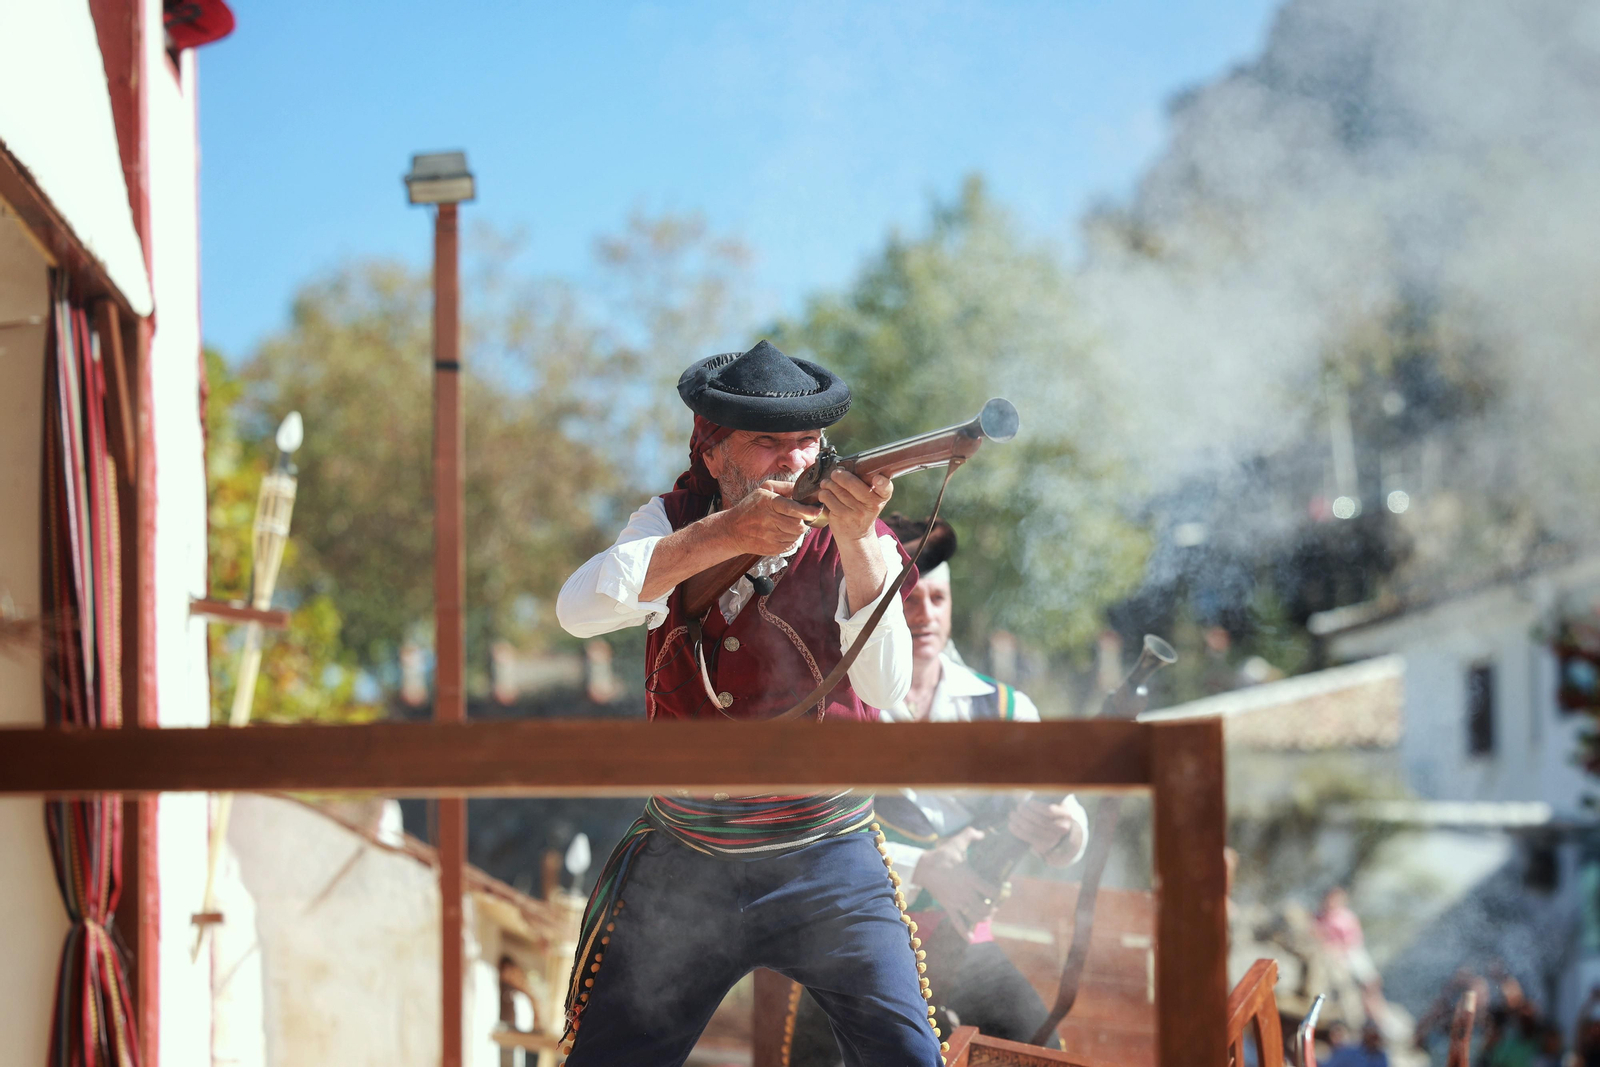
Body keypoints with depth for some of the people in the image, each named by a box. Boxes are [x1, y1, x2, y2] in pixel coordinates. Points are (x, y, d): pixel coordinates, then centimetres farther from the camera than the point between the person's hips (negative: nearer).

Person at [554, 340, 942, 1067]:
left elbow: (884, 688, -24)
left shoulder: (856, 545, -7)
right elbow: (579, 610, -20)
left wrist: (856, 542, -37)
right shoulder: (675, 527, -1)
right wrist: (723, 536, -30)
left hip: (826, 865, -2)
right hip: (684, 864, 2)